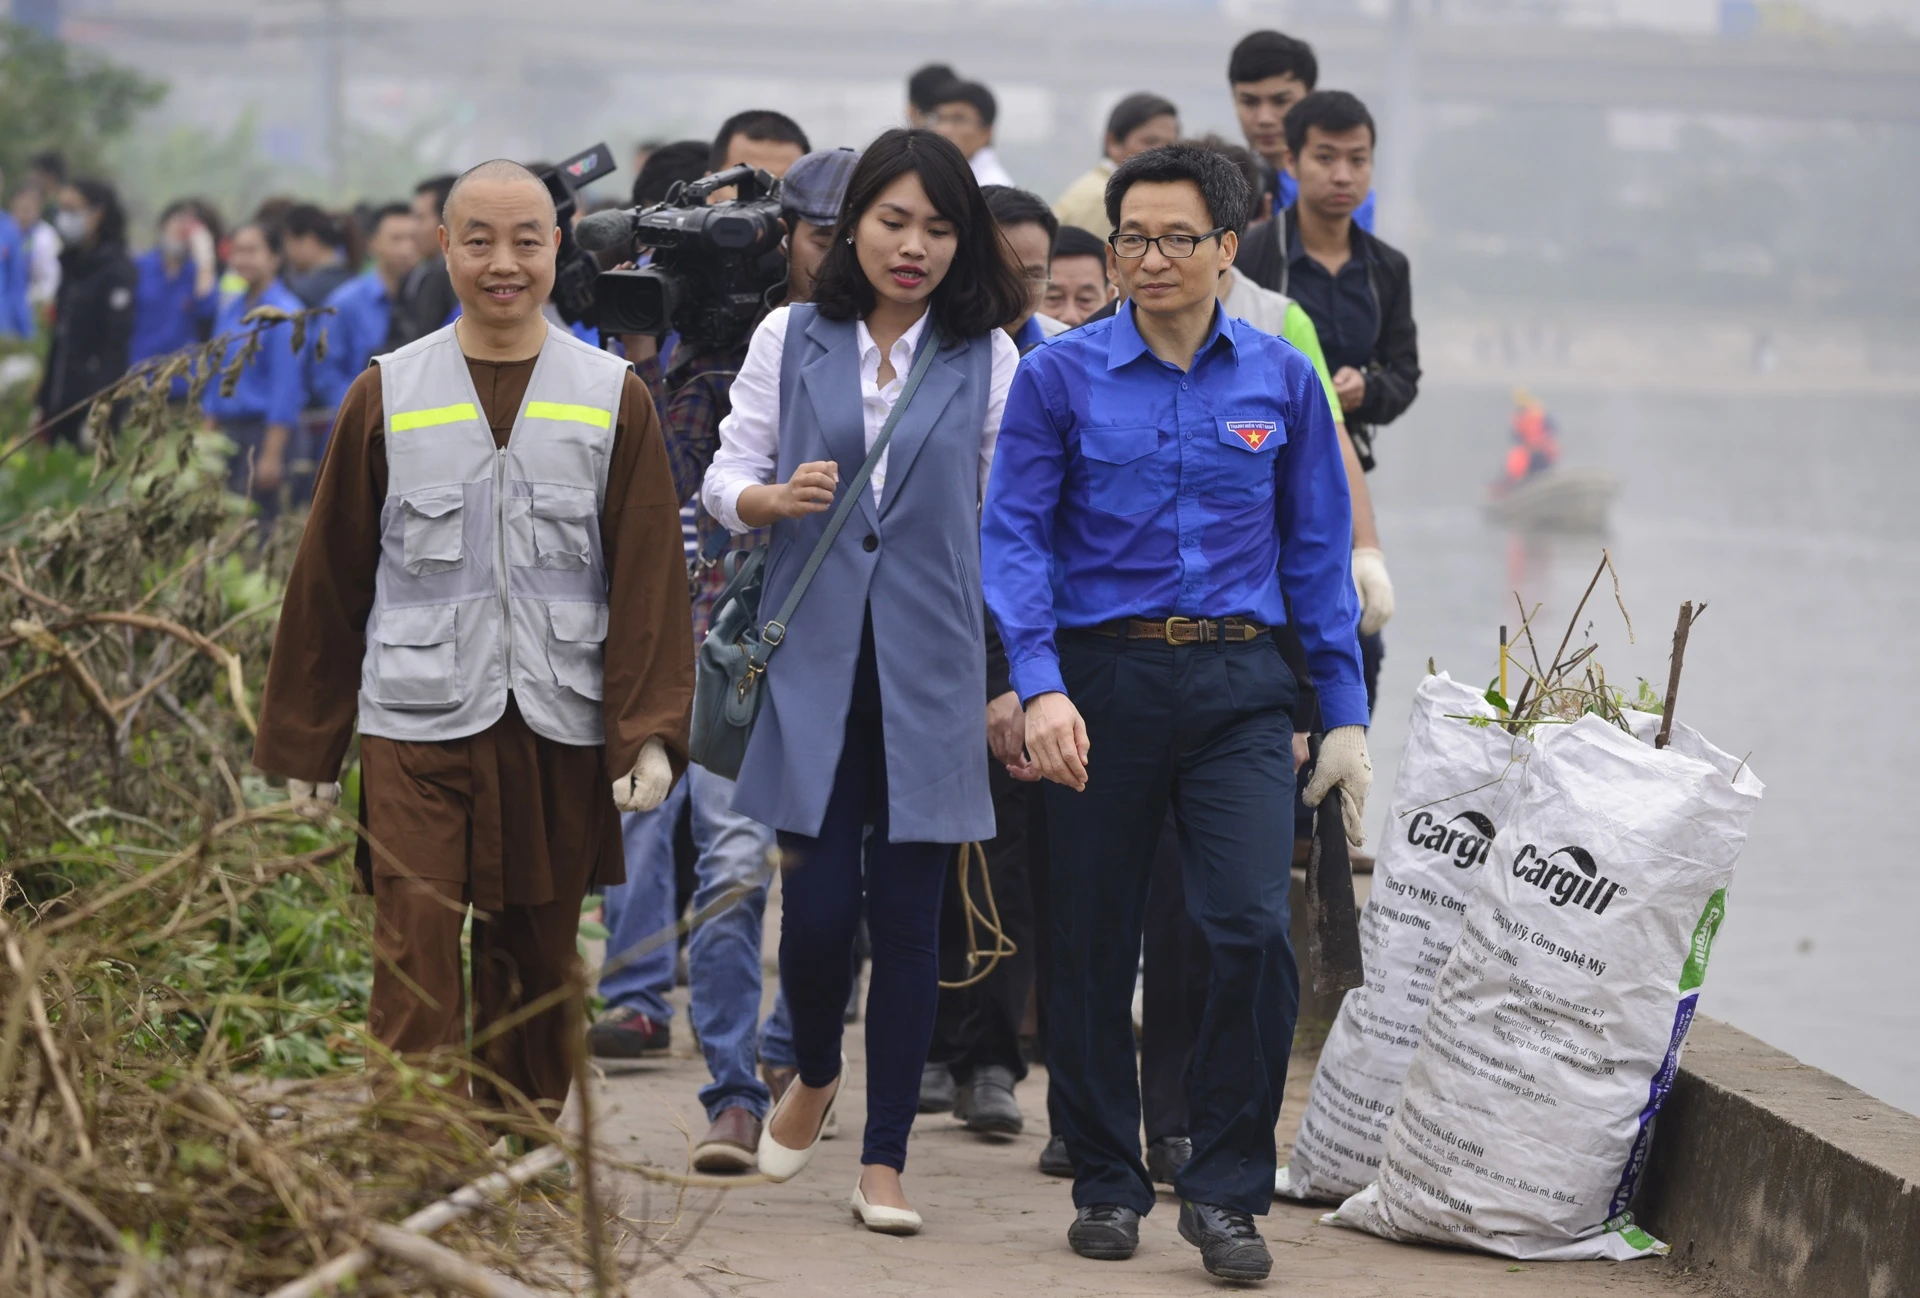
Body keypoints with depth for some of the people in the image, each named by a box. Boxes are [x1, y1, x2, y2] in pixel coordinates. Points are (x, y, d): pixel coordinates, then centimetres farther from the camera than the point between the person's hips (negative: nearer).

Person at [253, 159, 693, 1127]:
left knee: (533, 971, 10)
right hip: (415, 728, -1)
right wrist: (306, 746, 8)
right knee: (415, 972, -12)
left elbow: (650, 576, 4)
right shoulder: (386, 396, 5)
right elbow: (328, 576, 9)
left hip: (557, 736, 1)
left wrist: (650, 731, -6)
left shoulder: (613, 401, 6)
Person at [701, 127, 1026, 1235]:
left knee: (908, 914, 0)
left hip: (932, 665, 0)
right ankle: (816, 1075, 27)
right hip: (816, 657, 0)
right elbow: (726, 478, 7)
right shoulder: (790, 337, 6)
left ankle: (886, 1159, 10)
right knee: (820, 903, -5)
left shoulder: (988, 358, 5)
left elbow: (1008, 524, 6)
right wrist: (776, 499, -16)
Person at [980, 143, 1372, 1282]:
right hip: (1103, 677, 0)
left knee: (1255, 930, -13)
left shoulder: (1280, 379, 7)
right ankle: (1108, 1185, 21)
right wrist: (1042, 686, -17)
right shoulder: (1063, 376, 1)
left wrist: (1347, 715, 6)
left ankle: (1226, 1190, -1)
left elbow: (1319, 552, 10)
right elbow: (1016, 536, -3)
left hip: (1238, 686, 1)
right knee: (1095, 943, 6)